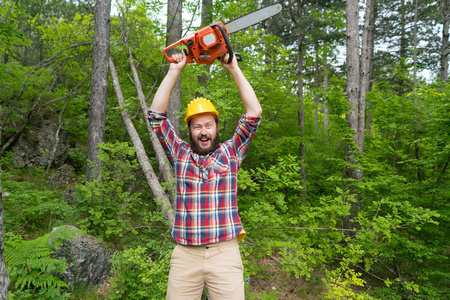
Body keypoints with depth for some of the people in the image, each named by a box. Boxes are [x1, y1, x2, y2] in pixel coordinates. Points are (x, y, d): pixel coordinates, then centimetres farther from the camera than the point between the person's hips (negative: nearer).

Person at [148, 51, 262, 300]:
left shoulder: (230, 152, 8)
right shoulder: (180, 154, 11)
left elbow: (254, 113, 1)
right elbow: (156, 115, 6)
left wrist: (234, 68, 3)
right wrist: (174, 71, 6)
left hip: (225, 253, -1)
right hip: (185, 254, 2)